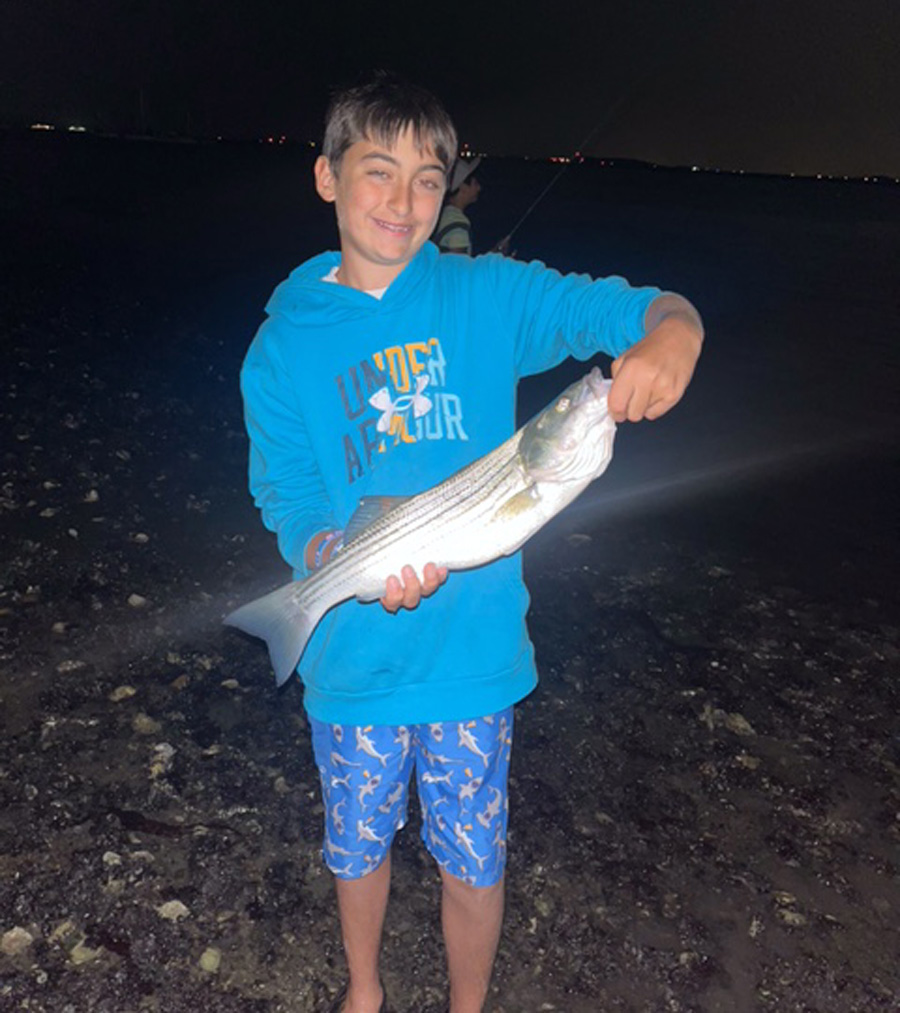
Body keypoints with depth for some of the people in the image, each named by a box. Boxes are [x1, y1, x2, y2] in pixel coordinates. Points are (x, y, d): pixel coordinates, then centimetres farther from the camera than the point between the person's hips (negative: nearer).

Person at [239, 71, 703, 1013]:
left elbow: (644, 308, -8)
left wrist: (669, 337, -33)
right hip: (352, 655, 1)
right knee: (357, 847, 23)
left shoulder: (490, 296, -5)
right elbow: (288, 509, -6)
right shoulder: (283, 345, -4)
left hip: (472, 648, -1)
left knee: (472, 861, 16)